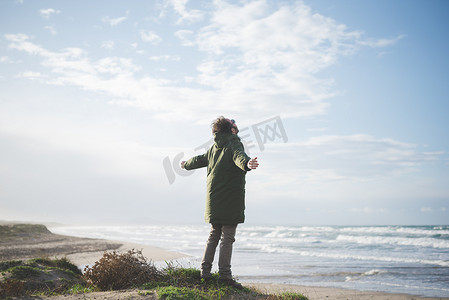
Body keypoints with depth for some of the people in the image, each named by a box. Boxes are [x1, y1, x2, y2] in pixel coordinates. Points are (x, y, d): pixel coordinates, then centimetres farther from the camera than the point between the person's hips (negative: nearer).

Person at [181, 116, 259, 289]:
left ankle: (205, 271, 17)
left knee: (214, 235, 16)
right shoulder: (233, 144, -6)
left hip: (213, 197, 7)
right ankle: (224, 275, -6)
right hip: (231, 198, -7)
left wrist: (186, 165, 52)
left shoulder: (214, 148, 16)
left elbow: (200, 160, 31)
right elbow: (239, 156, -29)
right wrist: (247, 163, -51)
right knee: (227, 237, -5)